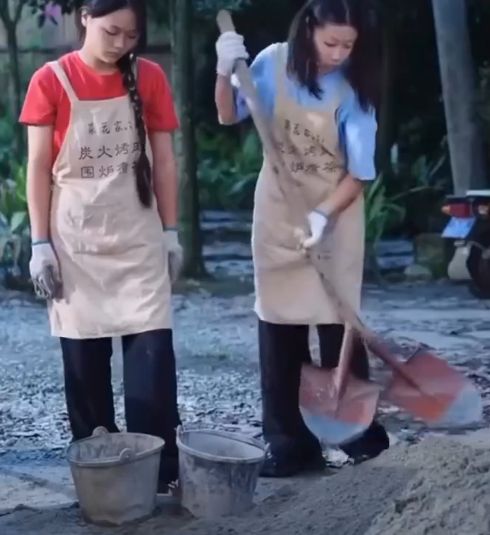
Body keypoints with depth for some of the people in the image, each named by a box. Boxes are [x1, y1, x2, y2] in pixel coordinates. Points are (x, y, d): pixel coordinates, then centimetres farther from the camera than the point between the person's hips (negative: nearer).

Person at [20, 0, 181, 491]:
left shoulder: (149, 78, 2)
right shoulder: (51, 81, -4)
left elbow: (163, 161, 7)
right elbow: (38, 167, -2)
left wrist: (171, 232, 5)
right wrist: (40, 243, -6)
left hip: (138, 238, 1)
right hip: (75, 240, -1)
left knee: (152, 349, -5)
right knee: (83, 354, 5)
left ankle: (159, 466, 2)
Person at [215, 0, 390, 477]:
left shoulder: (353, 90, -14)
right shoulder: (274, 63, -9)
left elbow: (359, 173, -11)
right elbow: (229, 117, 3)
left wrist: (323, 214, -25)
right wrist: (225, 72, -15)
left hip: (335, 213, -3)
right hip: (277, 211, 3)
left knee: (338, 325, -2)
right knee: (278, 328, 4)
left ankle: (360, 435, 9)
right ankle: (289, 443, 12)